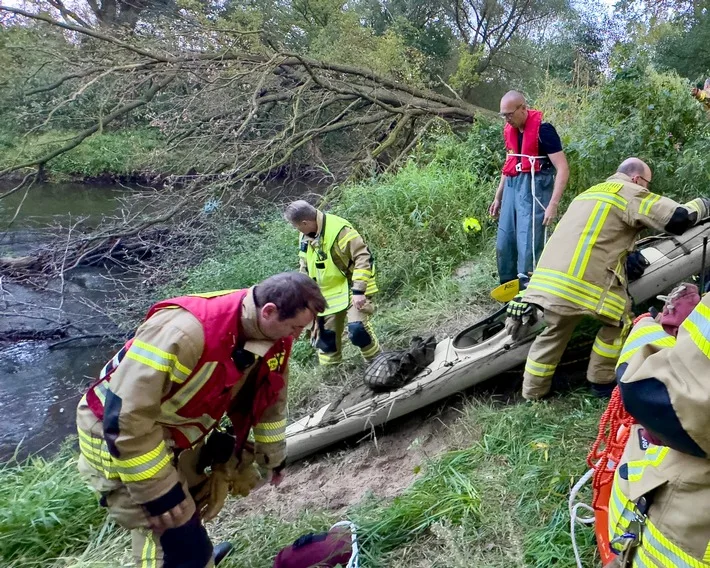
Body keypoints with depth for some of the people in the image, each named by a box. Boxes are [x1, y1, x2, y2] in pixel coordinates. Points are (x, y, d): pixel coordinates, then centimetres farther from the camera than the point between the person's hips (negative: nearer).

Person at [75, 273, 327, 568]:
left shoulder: (273, 337, -11)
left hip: (178, 433, 7)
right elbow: (126, 417, -32)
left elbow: (270, 400, 6)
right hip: (120, 437, -7)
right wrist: (160, 492, -25)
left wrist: (272, 460, 16)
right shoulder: (184, 331, -37)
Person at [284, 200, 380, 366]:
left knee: (357, 328, -23)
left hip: (351, 287, -7)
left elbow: (363, 257, -24)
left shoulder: (339, 229, -23)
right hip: (328, 294, 8)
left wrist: (359, 290, -26)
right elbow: (306, 269, 16)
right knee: (326, 334, 10)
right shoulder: (306, 236, 4)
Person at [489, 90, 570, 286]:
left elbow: (563, 169, -14)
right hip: (513, 187, 8)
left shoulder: (543, 129, -11)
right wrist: (498, 197, 24)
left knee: (528, 245, -11)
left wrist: (553, 205, -21)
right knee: (504, 244, 9)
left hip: (534, 187, -7)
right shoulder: (510, 130, 10)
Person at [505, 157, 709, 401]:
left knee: (554, 332, 19)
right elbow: (679, 218, -1)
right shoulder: (629, 193, 5)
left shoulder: (591, 192, 31)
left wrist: (629, 254, 42)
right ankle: (602, 382, 22)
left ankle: (531, 394, 22)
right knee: (619, 321, 14)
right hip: (584, 281, -8)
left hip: (549, 274, 8)